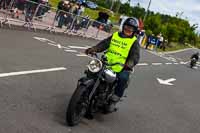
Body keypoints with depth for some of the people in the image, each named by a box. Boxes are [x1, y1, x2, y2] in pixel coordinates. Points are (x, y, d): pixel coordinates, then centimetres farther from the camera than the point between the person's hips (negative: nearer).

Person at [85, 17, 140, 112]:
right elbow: (104, 44, 6)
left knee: (123, 78, -30)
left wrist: (129, 64, -32)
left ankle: (114, 100, -13)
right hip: (107, 64, 4)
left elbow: (135, 55, -10)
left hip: (121, 68, -4)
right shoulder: (115, 35, 15)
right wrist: (93, 49, -12)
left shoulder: (134, 42, 4)